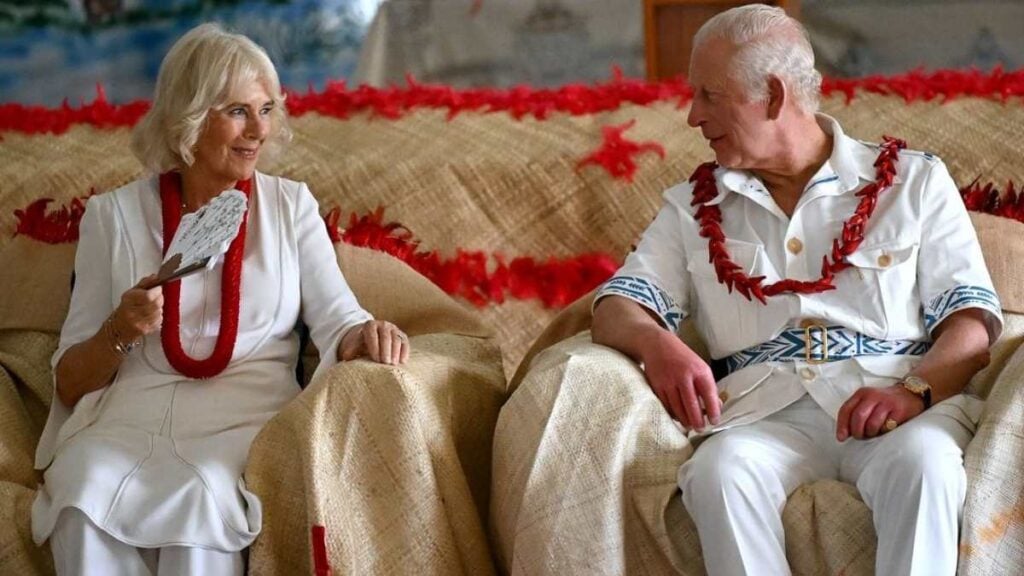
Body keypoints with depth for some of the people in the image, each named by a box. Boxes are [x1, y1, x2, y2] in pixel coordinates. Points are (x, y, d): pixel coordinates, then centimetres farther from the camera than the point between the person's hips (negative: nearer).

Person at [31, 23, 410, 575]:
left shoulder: (290, 205, 14)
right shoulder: (114, 214, 11)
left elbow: (336, 319, 2)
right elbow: (70, 382, 11)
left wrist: (365, 336, -21)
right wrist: (119, 332, -11)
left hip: (246, 416, 0)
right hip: (129, 416, 0)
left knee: (203, 493, -35)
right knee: (84, 491, -34)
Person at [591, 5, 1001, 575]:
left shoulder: (914, 180, 13)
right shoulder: (694, 206, 21)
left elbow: (972, 316, 5)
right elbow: (619, 306, 12)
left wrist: (917, 389, -17)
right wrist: (656, 342, -14)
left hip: (894, 400, -1)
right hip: (766, 410, 1)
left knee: (923, 460, -37)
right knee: (719, 470, -34)